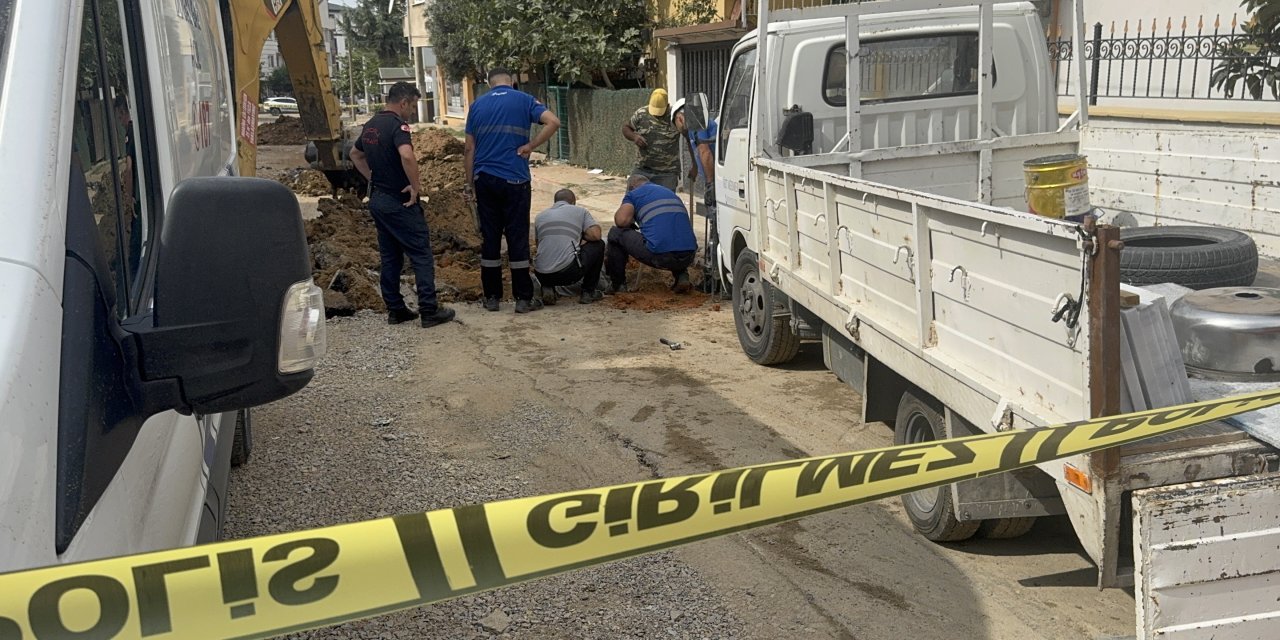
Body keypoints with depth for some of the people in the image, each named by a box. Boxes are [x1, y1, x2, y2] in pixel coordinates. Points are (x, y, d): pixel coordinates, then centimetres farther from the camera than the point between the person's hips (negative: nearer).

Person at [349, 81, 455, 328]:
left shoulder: (370, 125, 11)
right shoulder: (397, 125, -16)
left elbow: (355, 154, 27)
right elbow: (407, 156, -34)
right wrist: (416, 186, -22)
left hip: (377, 199, 9)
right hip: (399, 202, -9)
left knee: (390, 256, 14)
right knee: (421, 254, -2)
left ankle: (395, 310, 17)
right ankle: (429, 310, -2)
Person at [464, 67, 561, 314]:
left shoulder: (477, 105, 9)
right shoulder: (524, 100, 1)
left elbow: (470, 148, 9)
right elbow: (553, 121, -15)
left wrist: (470, 183, 14)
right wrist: (530, 146, -7)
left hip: (484, 180, 3)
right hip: (514, 180, -3)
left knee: (489, 237, 9)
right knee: (517, 237, 2)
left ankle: (491, 297, 15)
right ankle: (523, 298, 5)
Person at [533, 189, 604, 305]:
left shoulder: (540, 216, 23)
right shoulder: (580, 211, 12)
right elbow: (595, 235, -1)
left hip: (542, 275, 4)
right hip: (569, 272, -4)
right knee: (598, 245, 21)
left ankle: (547, 288, 11)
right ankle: (589, 292, 23)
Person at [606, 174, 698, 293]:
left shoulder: (633, 193, 12)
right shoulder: (670, 192, 31)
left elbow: (621, 220, -6)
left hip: (660, 256, -6)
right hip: (689, 257, 6)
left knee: (616, 233, 16)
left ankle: (617, 285, 22)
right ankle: (682, 276, 18)